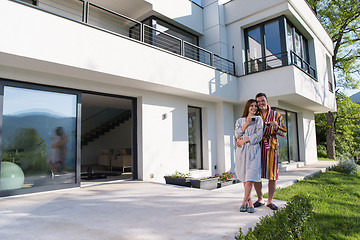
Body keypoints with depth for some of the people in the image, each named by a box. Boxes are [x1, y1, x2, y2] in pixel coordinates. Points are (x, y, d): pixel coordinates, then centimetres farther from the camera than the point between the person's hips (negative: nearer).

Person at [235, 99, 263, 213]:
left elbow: (259, 135, 0)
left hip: (253, 149, -2)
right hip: (241, 150, 2)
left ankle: (244, 202, -4)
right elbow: (237, 134, 1)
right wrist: (246, 124, -7)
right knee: (244, 177, 3)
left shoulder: (258, 119, 11)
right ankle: (250, 201, 14)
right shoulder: (240, 120, 16)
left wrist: (244, 140, -5)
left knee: (250, 177, -12)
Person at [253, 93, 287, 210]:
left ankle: (270, 201, 18)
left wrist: (276, 127, -15)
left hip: (271, 147, 0)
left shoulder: (276, 115, 8)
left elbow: (284, 132, 7)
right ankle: (260, 199, 20)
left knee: (272, 175, 2)